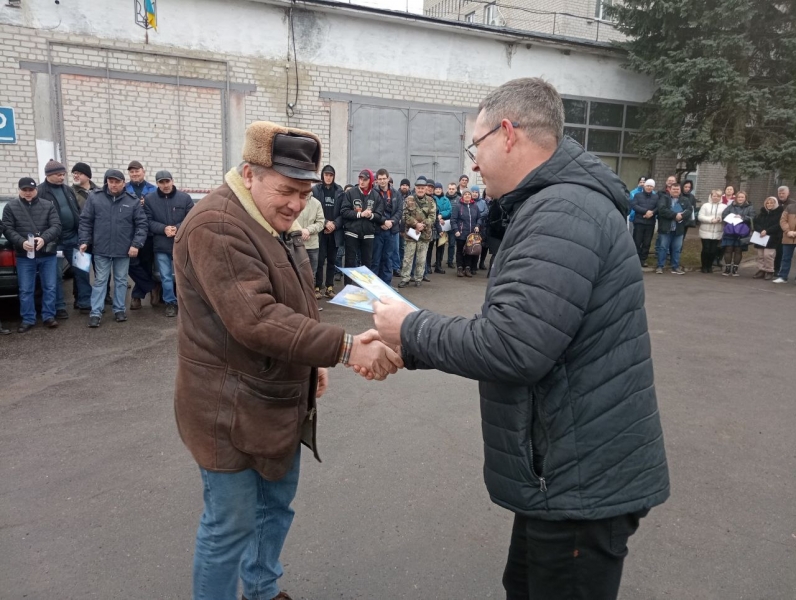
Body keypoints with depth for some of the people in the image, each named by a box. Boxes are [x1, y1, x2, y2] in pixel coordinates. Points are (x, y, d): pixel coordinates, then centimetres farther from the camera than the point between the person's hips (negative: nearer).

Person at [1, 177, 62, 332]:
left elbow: (56, 226, -5)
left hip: (48, 254, 0)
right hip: (24, 256, 0)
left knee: (50, 287, 6)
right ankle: (28, 319, 15)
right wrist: (21, 242, -20)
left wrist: (44, 238, -24)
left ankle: (48, 316, 18)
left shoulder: (48, 206, 4)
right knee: (25, 290, 5)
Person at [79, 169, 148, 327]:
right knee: (100, 281, 6)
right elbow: (85, 221, 3)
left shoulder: (133, 201, -3)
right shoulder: (94, 197, -1)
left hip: (124, 249, 0)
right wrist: (84, 241, -3)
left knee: (121, 280, 12)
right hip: (101, 249, 0)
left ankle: (119, 309, 23)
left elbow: (142, 224, -2)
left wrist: (136, 244, -10)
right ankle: (96, 312, 9)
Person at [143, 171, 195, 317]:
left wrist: (177, 228, -16)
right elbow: (148, 221, -2)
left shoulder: (185, 198, 0)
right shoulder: (149, 199, 0)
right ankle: (170, 303, 19)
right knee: (166, 277, 7)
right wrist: (164, 228, -18)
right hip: (161, 245, 0)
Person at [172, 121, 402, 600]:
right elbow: (256, 318, -32)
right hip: (232, 409, -9)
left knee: (277, 505, 22)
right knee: (230, 525, 5)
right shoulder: (217, 226, -22)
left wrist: (313, 360, 14)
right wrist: (344, 347, -34)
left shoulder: (276, 222, 10)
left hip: (280, 398, 9)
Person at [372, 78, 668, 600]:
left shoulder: (561, 213, -23)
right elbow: (512, 329, 13)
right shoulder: (559, 205, 12)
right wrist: (410, 348, 6)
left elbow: (511, 347, -31)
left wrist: (412, 328, -15)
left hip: (582, 482, -10)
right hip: (572, 470, 10)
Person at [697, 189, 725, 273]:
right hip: (705, 232, -1)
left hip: (717, 233, 1)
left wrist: (720, 219, -20)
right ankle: (704, 266, 13)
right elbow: (700, 217, -4)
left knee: (713, 250, 3)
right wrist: (711, 220, -15)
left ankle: (709, 266, 18)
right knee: (706, 249, 0)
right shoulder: (705, 205, 4)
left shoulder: (724, 207, 6)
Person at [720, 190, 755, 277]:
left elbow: (752, 218, -6)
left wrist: (742, 217, -20)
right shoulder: (731, 206, 11)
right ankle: (727, 269, 6)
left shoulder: (750, 207, 7)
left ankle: (735, 269, 11)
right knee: (728, 249, -1)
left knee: (738, 250, 4)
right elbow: (723, 215, 2)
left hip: (742, 233, -1)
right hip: (730, 232, 1)